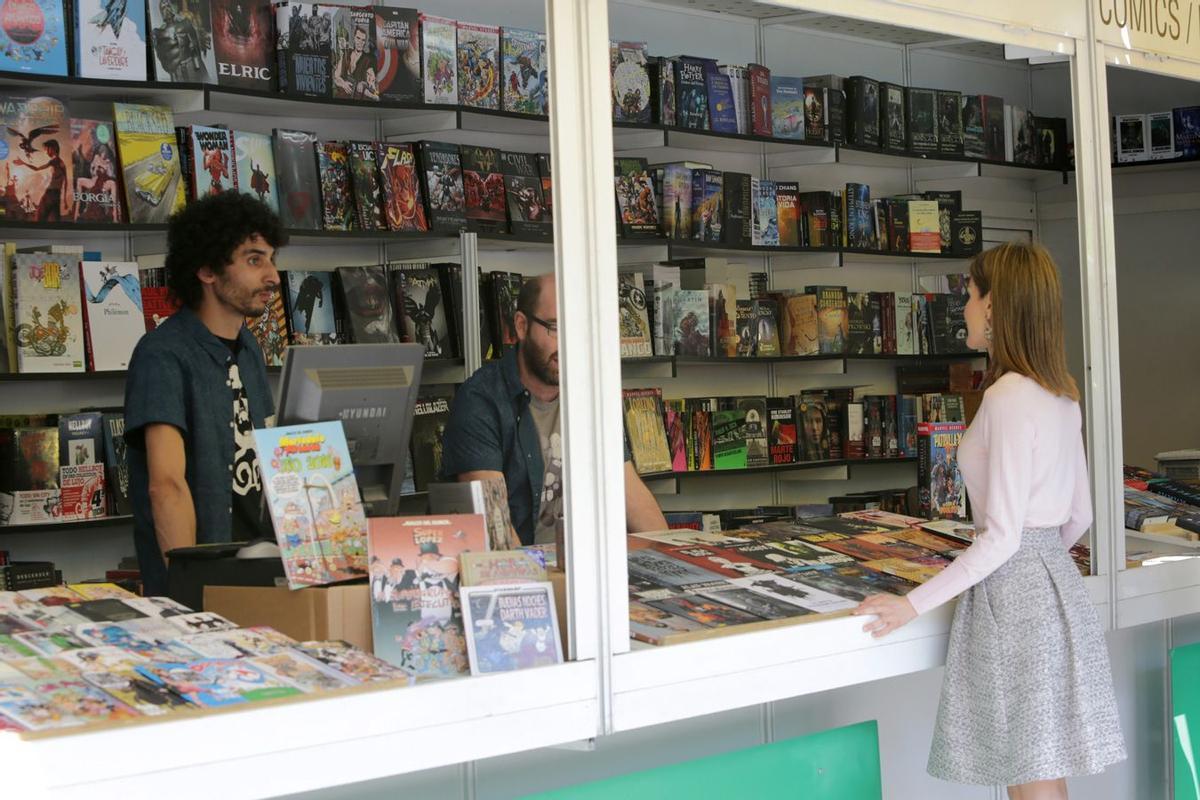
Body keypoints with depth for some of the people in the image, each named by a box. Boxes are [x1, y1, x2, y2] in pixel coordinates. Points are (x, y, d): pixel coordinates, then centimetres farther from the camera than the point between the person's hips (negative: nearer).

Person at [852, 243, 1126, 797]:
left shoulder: (1009, 397, -17)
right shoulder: (1060, 394, 11)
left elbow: (1001, 537, -19)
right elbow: (1078, 517, 17)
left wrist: (913, 604, -16)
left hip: (1014, 594, -9)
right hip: (1054, 581, 9)